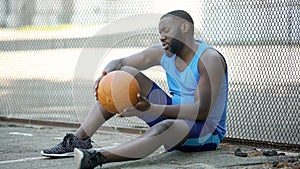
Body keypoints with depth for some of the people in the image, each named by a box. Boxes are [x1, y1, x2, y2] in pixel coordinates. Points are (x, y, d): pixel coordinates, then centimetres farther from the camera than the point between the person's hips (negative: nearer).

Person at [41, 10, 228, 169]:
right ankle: (80, 139, -13)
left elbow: (202, 111, -29)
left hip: (208, 133, -8)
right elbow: (118, 63, 9)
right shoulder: (163, 53, 3)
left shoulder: (209, 58, -19)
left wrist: (151, 109, -38)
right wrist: (106, 74, -18)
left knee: (167, 127, -43)